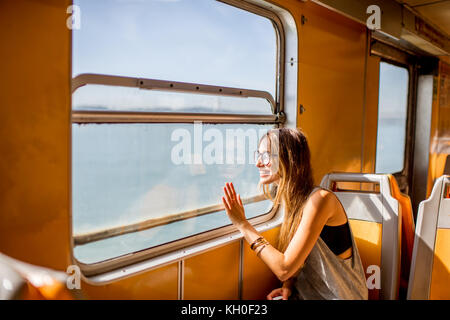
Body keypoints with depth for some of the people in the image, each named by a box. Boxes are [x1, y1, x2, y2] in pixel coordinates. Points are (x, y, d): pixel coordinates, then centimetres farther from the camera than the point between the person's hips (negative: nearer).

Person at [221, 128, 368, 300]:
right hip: (307, 293, 6)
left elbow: (284, 268, -23)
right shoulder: (292, 201, 2)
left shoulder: (320, 199, -22)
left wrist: (243, 224, -18)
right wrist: (288, 285, -7)